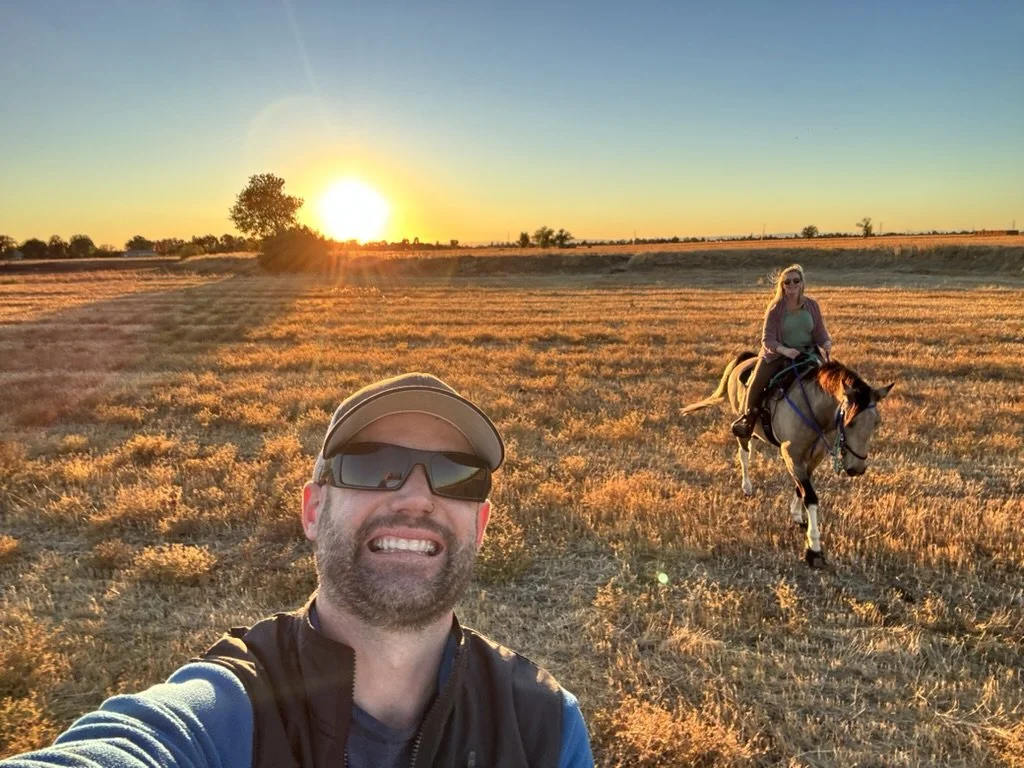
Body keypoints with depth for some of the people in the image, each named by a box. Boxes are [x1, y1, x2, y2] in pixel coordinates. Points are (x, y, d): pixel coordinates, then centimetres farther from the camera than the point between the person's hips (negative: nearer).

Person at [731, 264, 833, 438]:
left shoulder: (812, 305, 2)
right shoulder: (775, 308, -6)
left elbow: (820, 332, 6)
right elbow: (767, 339, -11)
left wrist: (826, 343, -18)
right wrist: (784, 350, -29)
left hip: (807, 353, 3)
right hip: (778, 354, -2)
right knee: (756, 382, -23)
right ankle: (748, 417, -1)